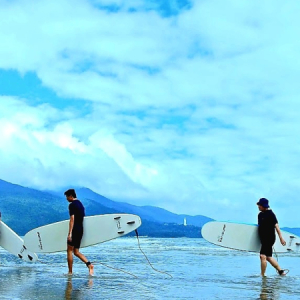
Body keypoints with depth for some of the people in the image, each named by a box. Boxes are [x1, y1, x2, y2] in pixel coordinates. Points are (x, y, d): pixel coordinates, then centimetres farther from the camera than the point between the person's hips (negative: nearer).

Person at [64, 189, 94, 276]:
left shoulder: (72, 205, -10)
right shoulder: (80, 204, 18)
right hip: (80, 230, 9)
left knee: (69, 250, 1)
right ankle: (89, 264, -6)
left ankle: (70, 272, 2)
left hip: (75, 230, -9)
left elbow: (72, 219, -17)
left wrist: (69, 233, -20)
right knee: (76, 251, 11)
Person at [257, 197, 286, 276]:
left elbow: (276, 226, -15)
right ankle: (281, 271, 25)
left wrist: (281, 238, -19)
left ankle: (262, 275, -10)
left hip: (269, 238, -9)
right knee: (268, 257, 13)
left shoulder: (270, 214, -11)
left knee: (263, 256, -16)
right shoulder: (260, 214, 12)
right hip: (263, 239, 9)